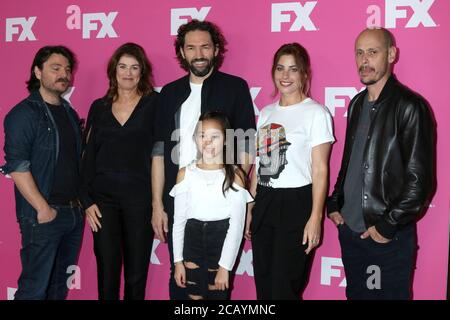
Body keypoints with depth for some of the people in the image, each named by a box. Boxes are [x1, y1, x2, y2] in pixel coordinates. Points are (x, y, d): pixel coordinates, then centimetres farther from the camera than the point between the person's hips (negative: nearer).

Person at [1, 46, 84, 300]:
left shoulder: (70, 112, 14)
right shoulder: (23, 114, -7)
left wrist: (81, 201, 8)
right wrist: (43, 209, -17)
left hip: (74, 212, 7)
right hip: (43, 216, -7)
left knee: (60, 285, 15)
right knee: (35, 288, 0)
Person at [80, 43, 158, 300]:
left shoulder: (154, 104, 1)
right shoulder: (99, 107, 10)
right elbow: (89, 156, 9)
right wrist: (87, 201, 1)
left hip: (139, 198, -2)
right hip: (103, 198, 2)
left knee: (136, 274, 7)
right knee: (107, 272, 6)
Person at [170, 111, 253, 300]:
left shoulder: (235, 175, -7)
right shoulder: (185, 173, 2)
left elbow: (237, 224, -9)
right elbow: (179, 220, 5)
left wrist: (225, 266, -12)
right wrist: (178, 261, 2)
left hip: (221, 239, -2)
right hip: (193, 237, 2)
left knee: (217, 294, 7)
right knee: (194, 295, 10)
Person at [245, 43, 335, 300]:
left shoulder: (316, 113, -6)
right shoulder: (266, 113, 12)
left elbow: (320, 170, -9)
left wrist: (315, 218, -13)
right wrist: (250, 208, 13)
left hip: (296, 203, -6)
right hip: (264, 202, 6)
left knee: (283, 287, 0)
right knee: (264, 285, 12)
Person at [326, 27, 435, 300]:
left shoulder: (410, 106, -12)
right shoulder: (357, 104, 10)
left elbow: (420, 179, -14)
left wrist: (388, 226, -14)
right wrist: (334, 204, 10)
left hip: (390, 237, -6)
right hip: (350, 230, 6)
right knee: (356, 294, 16)